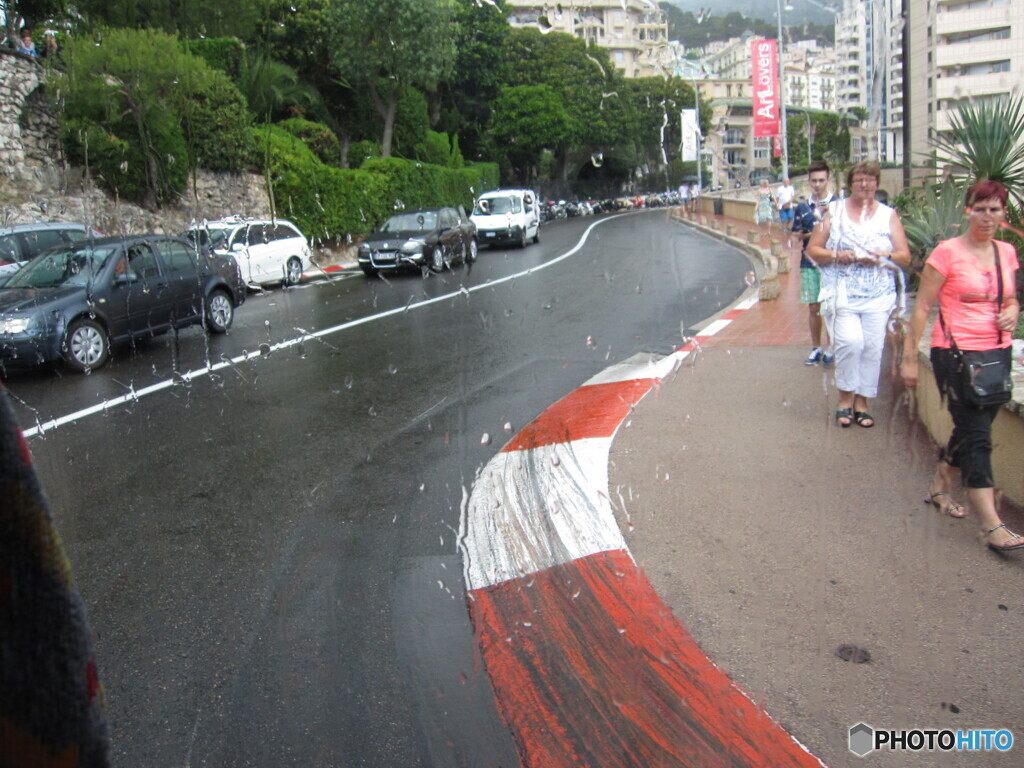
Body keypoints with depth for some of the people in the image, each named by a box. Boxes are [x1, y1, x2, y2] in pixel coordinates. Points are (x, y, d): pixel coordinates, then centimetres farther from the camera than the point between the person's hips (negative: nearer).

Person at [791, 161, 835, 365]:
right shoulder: (803, 206, 9)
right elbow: (797, 235, 9)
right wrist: (811, 234, -10)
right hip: (809, 262, 3)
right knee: (813, 307, 7)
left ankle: (830, 348, 10)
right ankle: (816, 348, 17)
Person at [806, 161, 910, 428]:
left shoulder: (889, 215, 11)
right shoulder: (835, 211, 8)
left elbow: (905, 256, 7)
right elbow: (812, 249, 5)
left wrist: (881, 258, -12)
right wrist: (837, 256, -12)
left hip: (878, 295, 2)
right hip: (842, 293, -2)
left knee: (872, 347, -2)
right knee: (850, 341, -18)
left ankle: (862, 404, 11)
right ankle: (845, 400, -1)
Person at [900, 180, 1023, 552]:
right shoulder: (947, 252, -8)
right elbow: (922, 306, -8)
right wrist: (909, 358, -10)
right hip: (956, 353, -6)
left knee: (971, 429, 14)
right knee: (977, 435, -8)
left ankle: (940, 487, 36)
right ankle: (992, 525, -7)